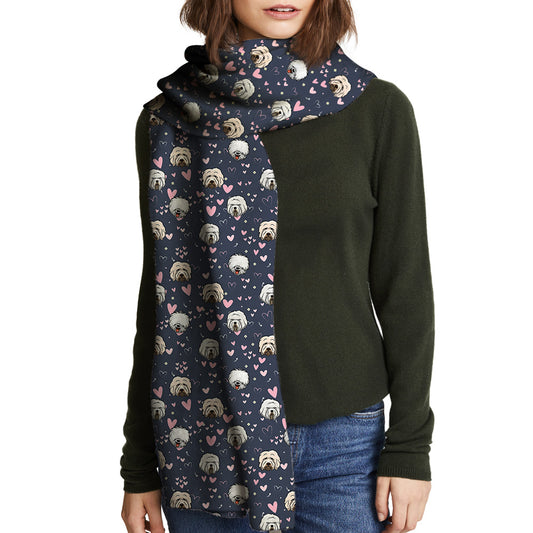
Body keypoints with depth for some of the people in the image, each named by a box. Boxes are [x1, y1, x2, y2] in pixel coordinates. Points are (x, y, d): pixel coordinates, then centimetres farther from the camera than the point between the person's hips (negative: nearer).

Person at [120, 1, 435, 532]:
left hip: (340, 435, -1)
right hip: (205, 435, 1)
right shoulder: (168, 119, 0)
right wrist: (139, 464, 5)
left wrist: (410, 447, -4)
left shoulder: (377, 109, -4)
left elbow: (405, 287, -1)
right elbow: (160, 292, 4)